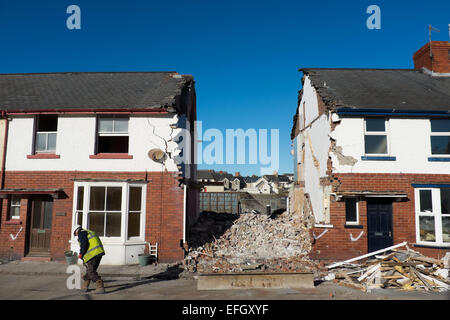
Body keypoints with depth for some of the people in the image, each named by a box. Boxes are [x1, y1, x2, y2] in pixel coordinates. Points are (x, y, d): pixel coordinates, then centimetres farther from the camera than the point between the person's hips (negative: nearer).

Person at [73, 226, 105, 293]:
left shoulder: (81, 233, 3)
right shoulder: (89, 232, 31)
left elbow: (84, 243, -13)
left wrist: (81, 254, -2)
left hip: (93, 254, -10)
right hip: (99, 252, 10)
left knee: (91, 272, -7)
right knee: (89, 270, 20)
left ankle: (101, 287, -13)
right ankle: (85, 286, 30)